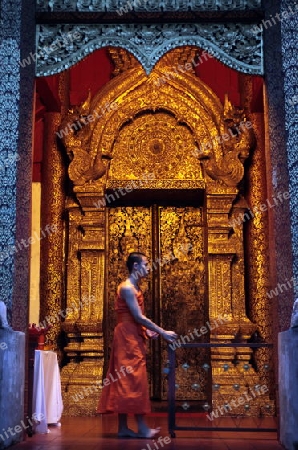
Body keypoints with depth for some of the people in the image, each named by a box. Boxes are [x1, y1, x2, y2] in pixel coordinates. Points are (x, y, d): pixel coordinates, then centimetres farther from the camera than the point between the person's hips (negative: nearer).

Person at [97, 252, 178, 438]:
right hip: (128, 337, -10)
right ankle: (142, 428, -4)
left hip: (133, 337, 10)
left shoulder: (135, 287, 16)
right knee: (133, 380, -7)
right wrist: (162, 332, -16)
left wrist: (147, 331, 5)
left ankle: (123, 428, 11)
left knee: (125, 381, 8)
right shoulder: (127, 288, -14)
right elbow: (139, 317, -19)